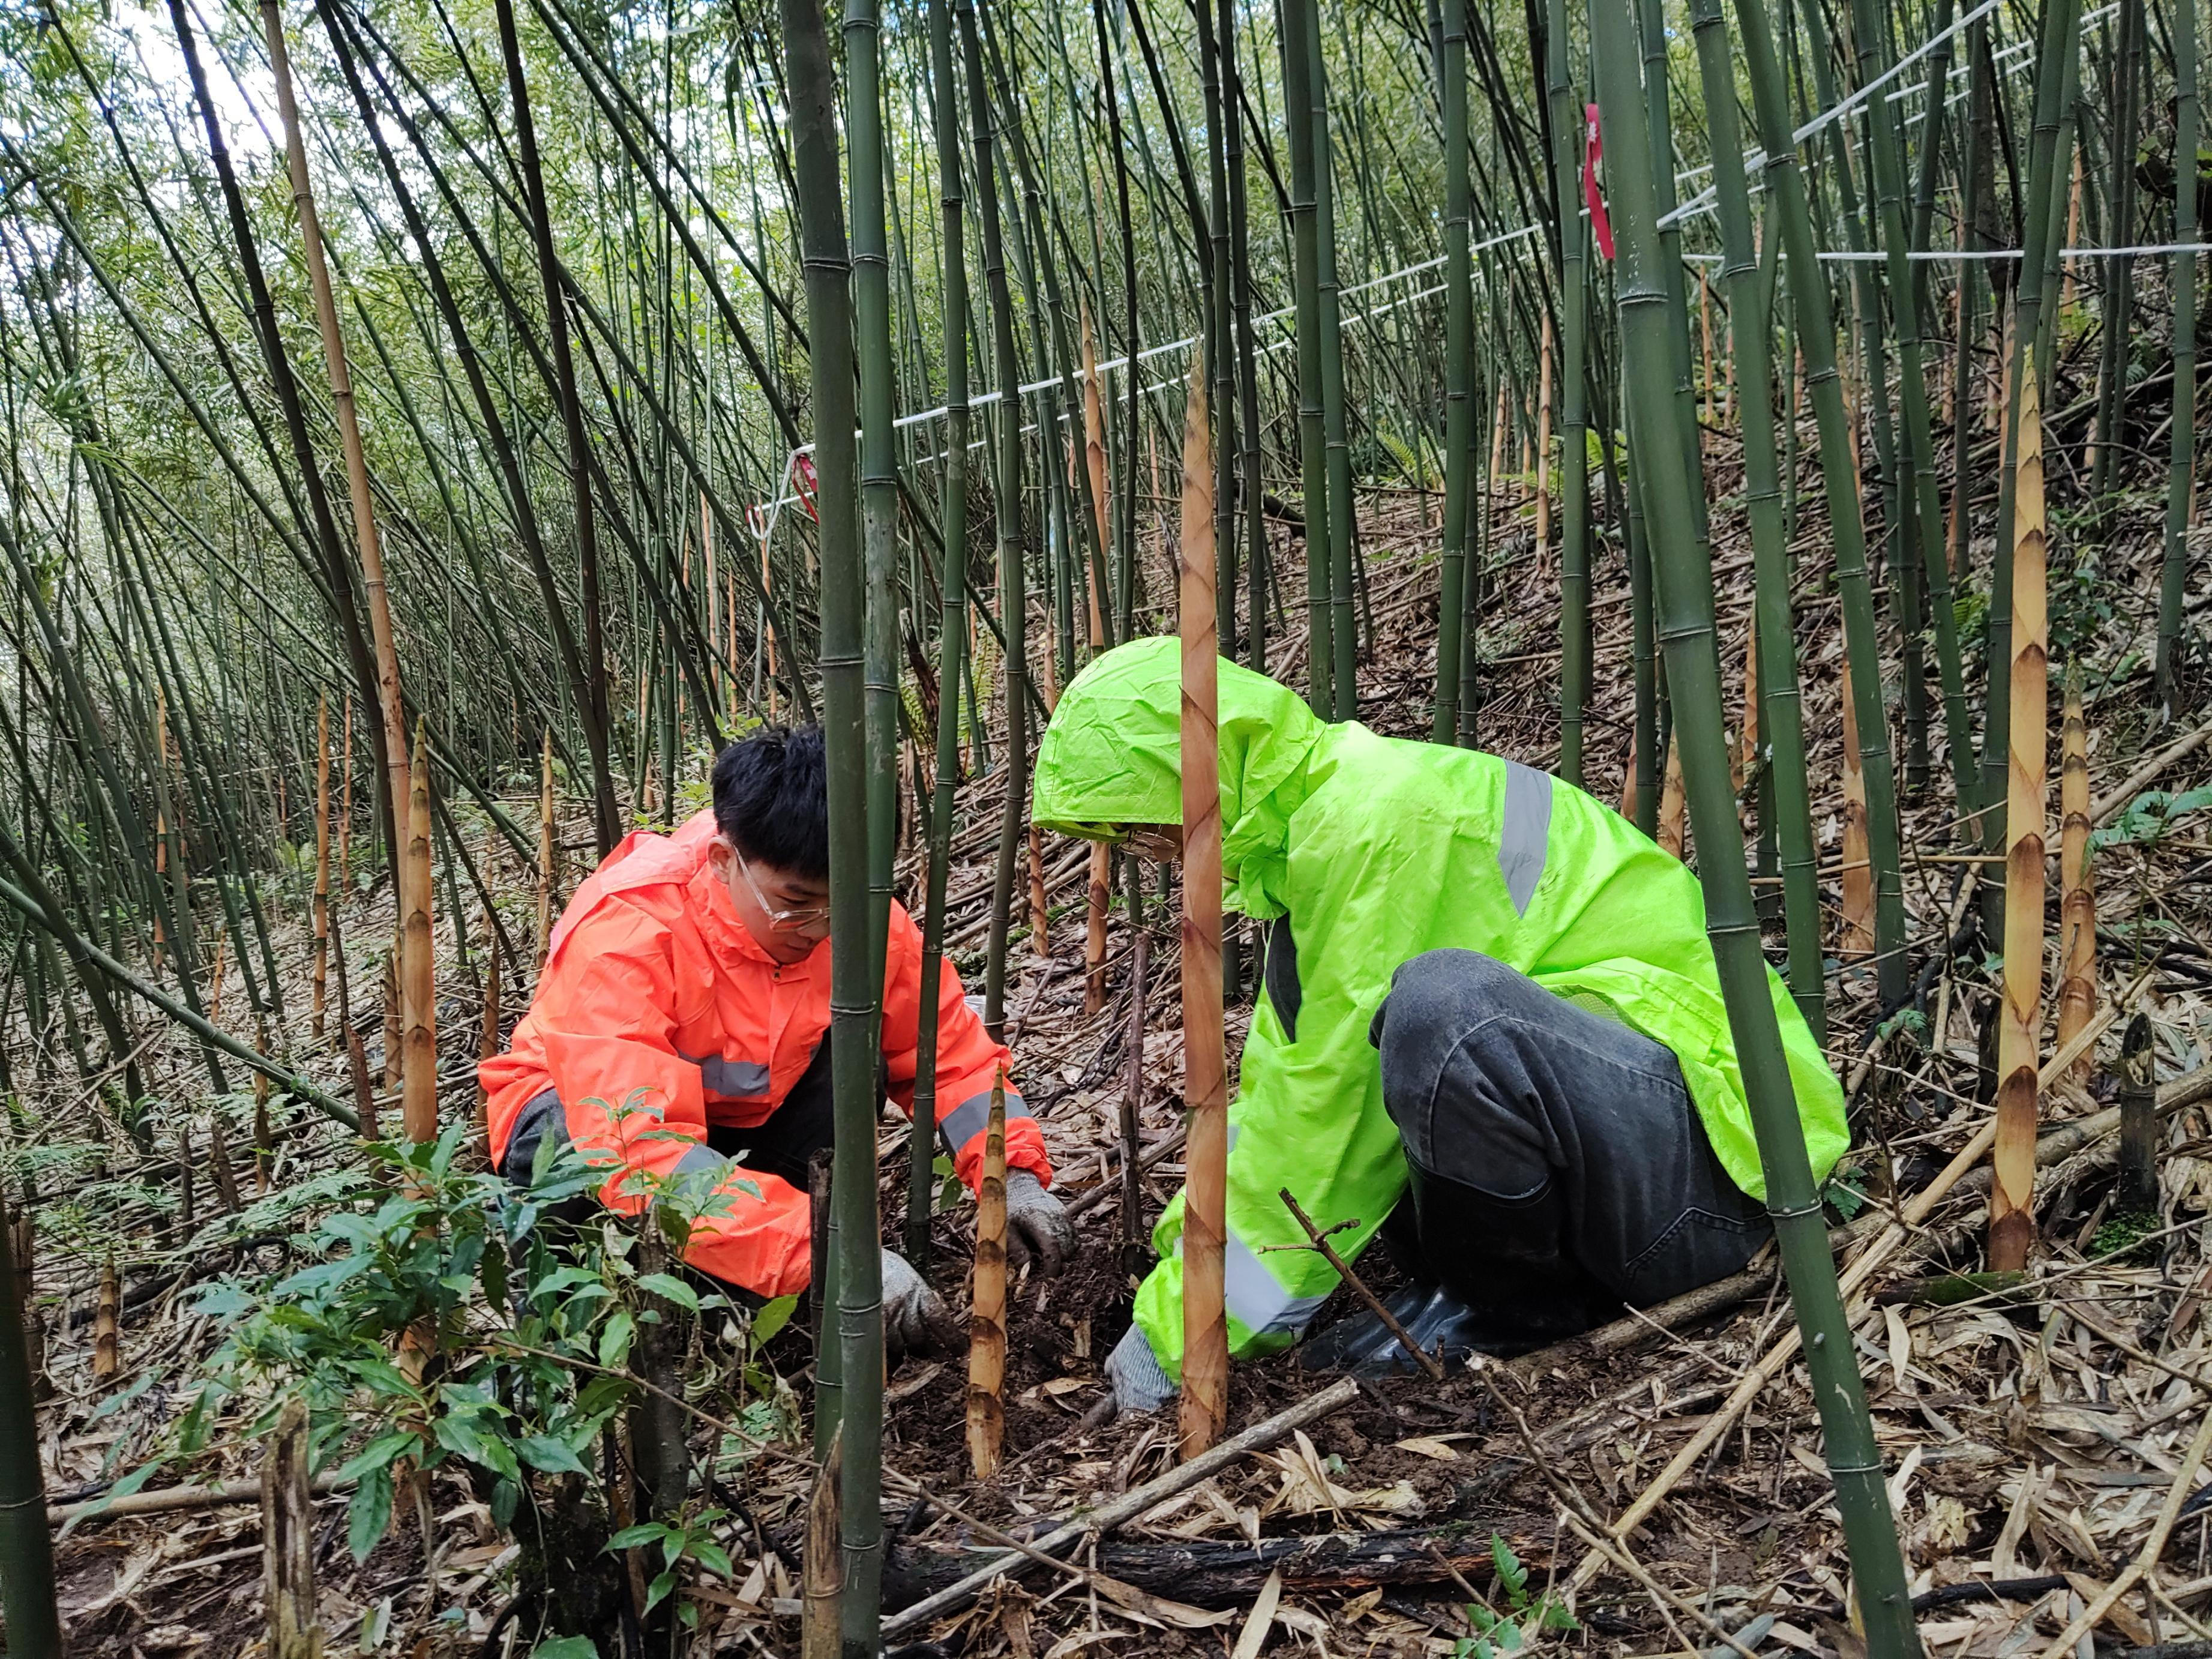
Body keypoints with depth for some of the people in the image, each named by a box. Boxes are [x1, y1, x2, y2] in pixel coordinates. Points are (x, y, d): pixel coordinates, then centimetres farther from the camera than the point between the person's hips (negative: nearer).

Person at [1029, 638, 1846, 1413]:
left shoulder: (1373, 815, -21)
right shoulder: (1306, 823, 9)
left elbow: (1333, 1103, -20)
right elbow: (1281, 1088, 12)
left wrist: (1179, 1333, -12)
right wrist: (1183, 1257, 6)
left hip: (1716, 1157, -9)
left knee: (1444, 1002, -35)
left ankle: (1515, 1307, -8)